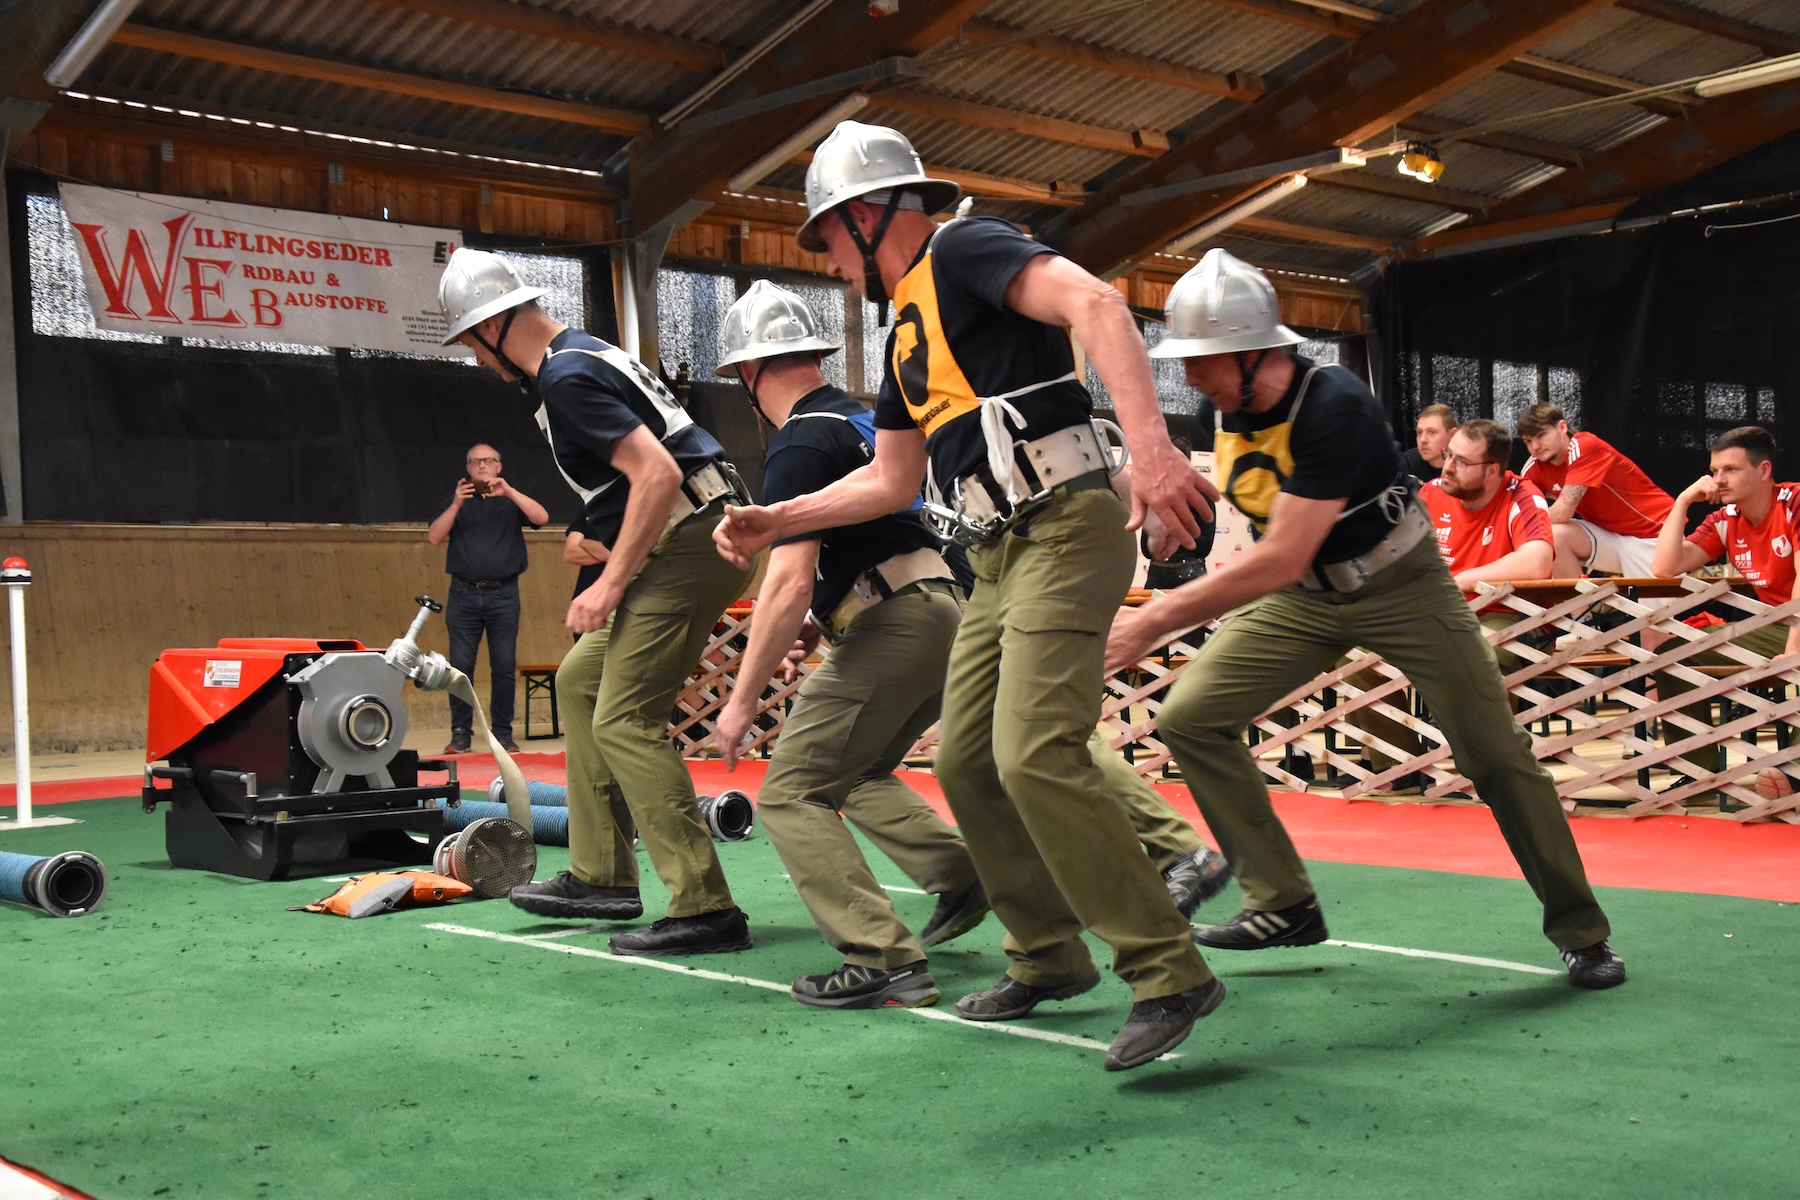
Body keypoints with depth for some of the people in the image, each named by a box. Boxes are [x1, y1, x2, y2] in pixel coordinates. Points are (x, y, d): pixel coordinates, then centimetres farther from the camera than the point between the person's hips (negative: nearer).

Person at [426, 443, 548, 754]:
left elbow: (541, 517, -7)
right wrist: (456, 504, -10)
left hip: (503, 594, -1)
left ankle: (503, 733, 6)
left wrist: (509, 491, -16)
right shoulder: (457, 500, 15)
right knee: (460, 666, -3)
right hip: (464, 594, 1)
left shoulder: (511, 500, 12)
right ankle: (460, 734, 2)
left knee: (504, 667, -1)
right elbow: (434, 537, 2)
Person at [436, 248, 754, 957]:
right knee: (581, 679, 19)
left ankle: (705, 911, -12)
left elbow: (658, 474, -23)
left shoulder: (567, 378, -13)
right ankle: (601, 876, 22)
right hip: (687, 546, 11)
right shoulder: (581, 355, 20)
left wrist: (610, 585, -19)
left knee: (625, 720, -11)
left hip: (687, 544, -11)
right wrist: (613, 555, 21)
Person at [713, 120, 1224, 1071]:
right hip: (1001, 559, 10)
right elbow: (890, 479, 29)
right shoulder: (911, 332, 22)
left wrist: (1150, 446, -37)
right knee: (965, 762, 9)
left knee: (1036, 755, -20)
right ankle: (1049, 956, 22)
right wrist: (774, 521, 25)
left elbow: (1095, 304, -24)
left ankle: (1168, 975, -14)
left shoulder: (962, 251, -6)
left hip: (1065, 529, -10)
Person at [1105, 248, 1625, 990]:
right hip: (1302, 595, 6)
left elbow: (1279, 562, -38)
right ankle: (1285, 906, 2)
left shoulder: (1334, 407, -34)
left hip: (1398, 586, -6)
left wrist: (1154, 623, -38)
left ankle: (1580, 931, 15)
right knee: (1190, 719, -6)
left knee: (1495, 756, -5)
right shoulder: (1230, 406, -12)